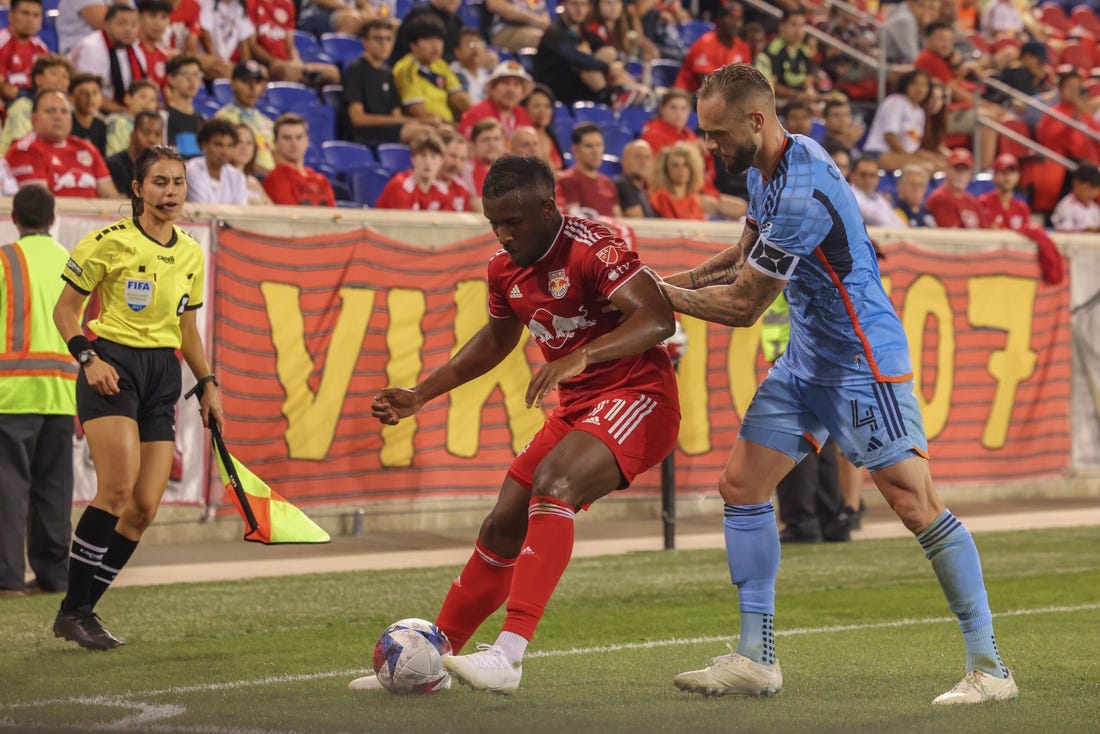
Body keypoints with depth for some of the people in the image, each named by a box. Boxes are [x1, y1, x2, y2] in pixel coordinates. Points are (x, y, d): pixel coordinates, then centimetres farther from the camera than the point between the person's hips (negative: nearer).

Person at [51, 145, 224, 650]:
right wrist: (88, 357, -16)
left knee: (144, 508, -2)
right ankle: (73, 610, -13)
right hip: (112, 368, -6)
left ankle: (81, 611, 7)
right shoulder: (110, 242, -6)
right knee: (117, 488, -22)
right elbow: (65, 309, -2)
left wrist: (208, 384, 16)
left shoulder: (191, 253, 12)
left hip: (163, 375, 6)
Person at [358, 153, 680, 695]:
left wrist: (580, 356, -43)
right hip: (576, 407, 9)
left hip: (637, 397, -9)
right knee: (505, 526, 7)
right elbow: (496, 340, 26)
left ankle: (508, 657, -39)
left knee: (553, 482, -31)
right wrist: (420, 395, 23)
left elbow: (657, 320, -31)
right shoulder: (505, 268, 7)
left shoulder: (592, 249, -19)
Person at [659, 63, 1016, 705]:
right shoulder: (765, 169, 4)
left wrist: (659, 297, -6)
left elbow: (743, 307, -19)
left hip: (862, 359, -10)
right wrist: (680, 280, 7)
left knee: (917, 505, -12)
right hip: (807, 358, 10)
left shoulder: (803, 194, -26)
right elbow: (748, 253, 22)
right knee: (742, 488, 6)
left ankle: (990, 668, -6)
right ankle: (755, 660, 10)